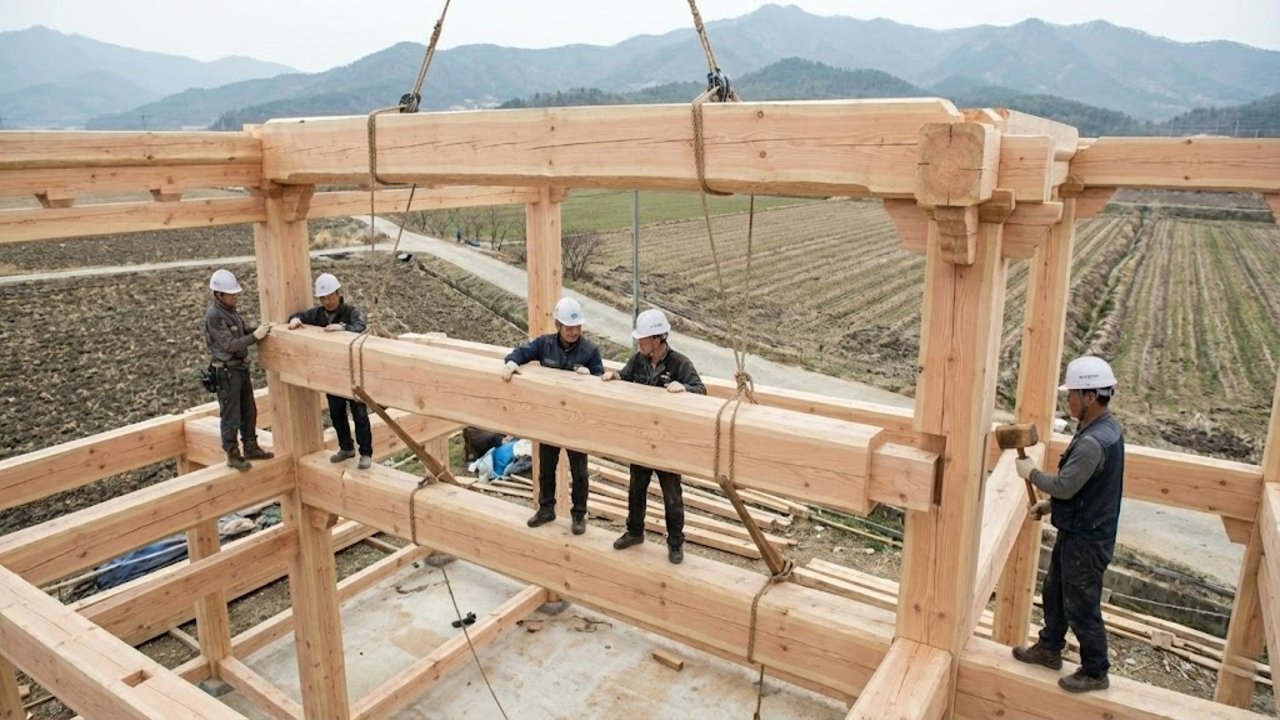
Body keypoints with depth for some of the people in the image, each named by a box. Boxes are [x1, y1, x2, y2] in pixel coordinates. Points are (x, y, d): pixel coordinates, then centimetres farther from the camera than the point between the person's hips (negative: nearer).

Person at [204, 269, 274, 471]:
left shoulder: (231, 309, 6)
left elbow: (242, 332, 15)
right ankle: (233, 455, 14)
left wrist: (259, 329, -1)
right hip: (226, 371, -9)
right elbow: (229, 344, -24)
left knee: (249, 412, 17)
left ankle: (251, 448, 30)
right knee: (230, 416, 3)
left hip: (241, 367, 9)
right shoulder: (213, 315, -20)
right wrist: (255, 336, -25)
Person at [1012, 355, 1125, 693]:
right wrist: (1050, 505, 11)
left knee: (1081, 606, 7)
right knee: (1055, 591, 23)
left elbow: (1064, 485, -25)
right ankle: (1049, 648, 39)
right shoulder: (1106, 428, 4)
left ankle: (1095, 673, 25)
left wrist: (1032, 473, -9)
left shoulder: (1093, 442, -30)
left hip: (1086, 539, -10)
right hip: (1078, 529, 10)